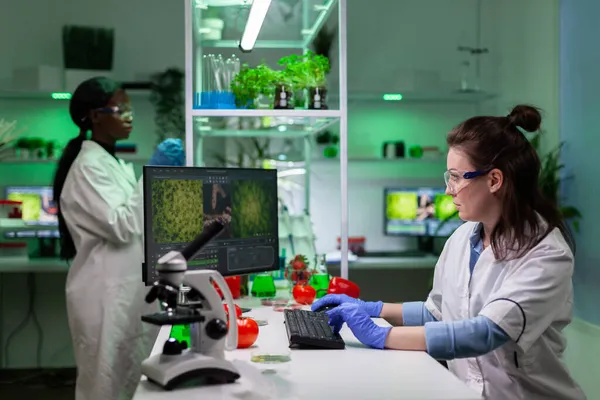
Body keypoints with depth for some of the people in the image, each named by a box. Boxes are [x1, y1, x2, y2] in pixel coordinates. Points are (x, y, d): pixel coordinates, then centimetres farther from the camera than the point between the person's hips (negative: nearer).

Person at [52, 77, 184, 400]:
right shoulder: (88, 166, -14)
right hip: (107, 294, -9)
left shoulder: (118, 164, 14)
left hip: (130, 290, 9)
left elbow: (142, 224, 17)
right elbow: (121, 227, -22)